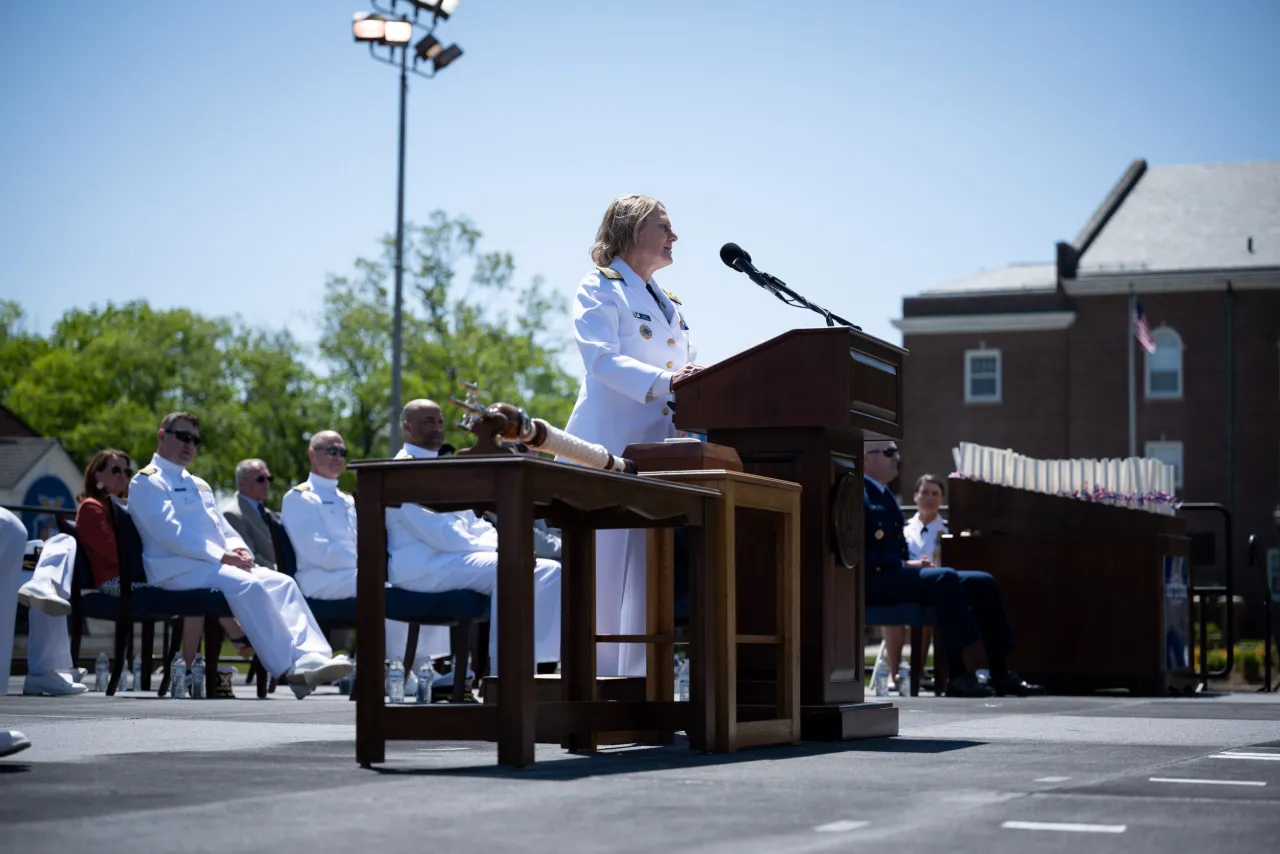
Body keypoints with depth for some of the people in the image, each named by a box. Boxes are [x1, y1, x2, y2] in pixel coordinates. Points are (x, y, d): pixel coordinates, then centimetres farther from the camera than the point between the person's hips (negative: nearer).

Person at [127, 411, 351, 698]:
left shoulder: (199, 485, 30)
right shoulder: (146, 482, 2)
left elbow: (223, 527, 26)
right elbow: (170, 533, -11)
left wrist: (238, 548, 0)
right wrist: (222, 556, -17)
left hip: (215, 564, 8)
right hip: (178, 569, -8)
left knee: (282, 582, -17)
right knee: (249, 586, -32)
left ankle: (311, 656, -36)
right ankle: (288, 669, -36)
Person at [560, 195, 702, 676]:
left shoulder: (671, 305, 25)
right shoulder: (600, 288, 1)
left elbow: (686, 371, 23)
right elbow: (601, 359, -15)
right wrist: (662, 381, -28)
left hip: (659, 450, 7)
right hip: (609, 446, -7)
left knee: (648, 570, 4)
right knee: (604, 566, -9)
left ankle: (636, 674, 7)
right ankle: (594, 673, -6)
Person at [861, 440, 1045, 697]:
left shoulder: (883, 493, 24)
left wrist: (914, 563, 3)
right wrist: (906, 564, -19)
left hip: (898, 575, 10)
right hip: (873, 580, -10)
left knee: (982, 583, -4)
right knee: (944, 578, -34)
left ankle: (998, 672, -8)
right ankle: (967, 672, -35)